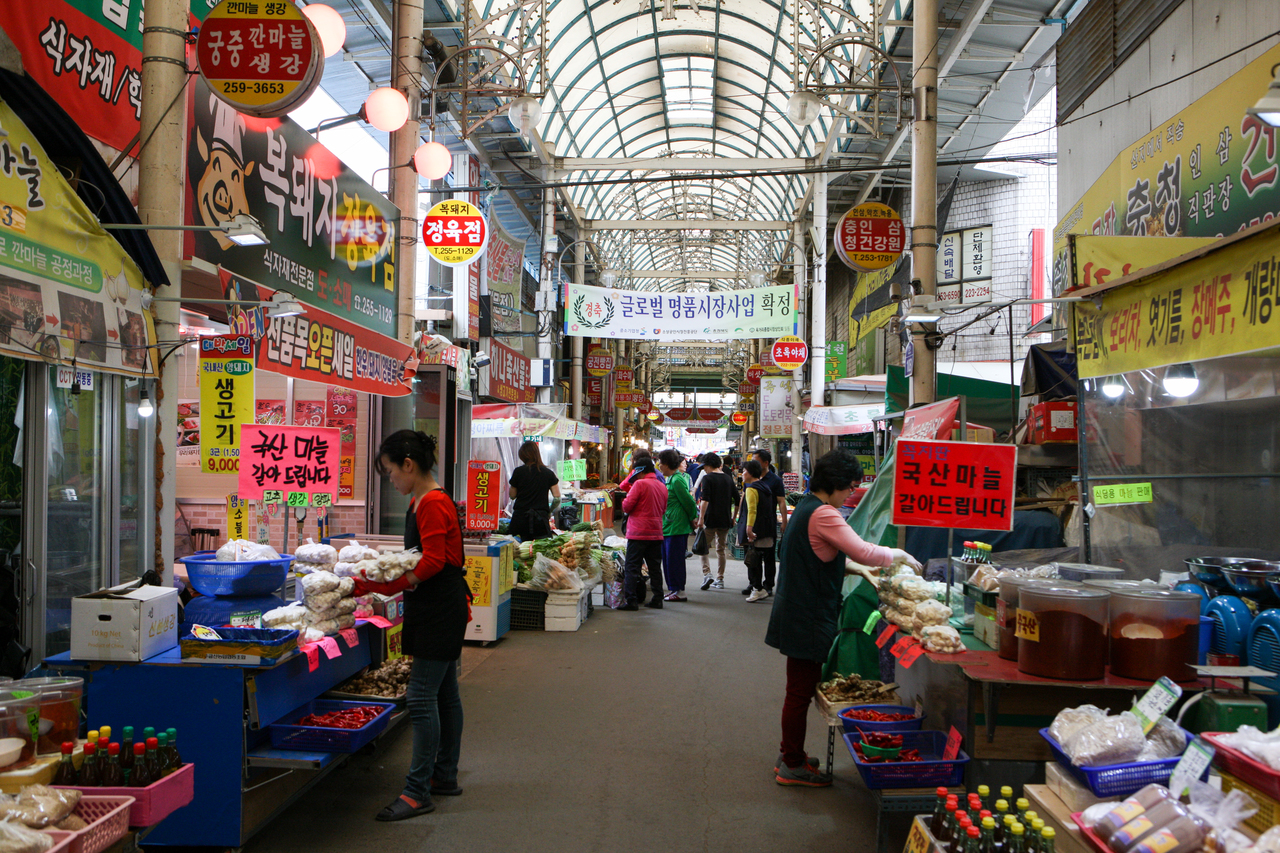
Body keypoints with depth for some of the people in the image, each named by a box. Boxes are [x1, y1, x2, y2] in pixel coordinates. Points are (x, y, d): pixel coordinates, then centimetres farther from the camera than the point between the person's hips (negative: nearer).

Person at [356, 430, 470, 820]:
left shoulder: (433, 503, -18)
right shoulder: (420, 502, 14)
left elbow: (433, 561, -24)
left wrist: (375, 586, -26)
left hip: (440, 611, -11)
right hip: (437, 611, 11)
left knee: (422, 697, -8)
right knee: (444, 693, 15)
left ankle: (417, 791, -3)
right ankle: (445, 776, 25)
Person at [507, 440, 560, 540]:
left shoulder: (518, 471, 1)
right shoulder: (548, 473, 4)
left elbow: (512, 495, 10)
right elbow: (557, 497, 3)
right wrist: (549, 512, 17)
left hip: (520, 517, 0)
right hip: (540, 518, 0)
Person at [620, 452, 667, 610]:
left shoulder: (640, 484, -11)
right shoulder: (662, 486, 9)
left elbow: (626, 507, -11)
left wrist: (626, 499, 9)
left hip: (638, 532, -6)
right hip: (656, 533, 6)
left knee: (631, 567, -2)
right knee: (655, 567, 12)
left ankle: (631, 601, -5)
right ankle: (657, 599, 14)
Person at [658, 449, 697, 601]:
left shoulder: (677, 480, -16)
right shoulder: (670, 479, 14)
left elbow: (688, 502, -14)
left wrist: (693, 518, -2)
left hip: (677, 527, -10)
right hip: (667, 526, 10)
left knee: (674, 559, -4)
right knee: (667, 559, 13)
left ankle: (679, 591, 2)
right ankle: (673, 589, 21)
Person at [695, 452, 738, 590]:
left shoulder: (707, 478, -7)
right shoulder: (728, 479, 11)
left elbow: (705, 500, -19)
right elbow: (737, 500, 12)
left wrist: (701, 518, -19)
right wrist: (733, 518, 19)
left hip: (711, 520, -5)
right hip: (725, 520, 5)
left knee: (704, 547, 4)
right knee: (721, 550, 13)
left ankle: (707, 573, -14)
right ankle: (720, 579, 15)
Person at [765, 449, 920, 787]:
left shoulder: (807, 507, 12)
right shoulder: (823, 514, -20)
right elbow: (863, 551, -26)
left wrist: (851, 569, 11)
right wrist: (899, 555, -10)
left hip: (797, 615, 10)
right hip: (809, 619, -10)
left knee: (800, 688, 19)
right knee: (801, 690, 0)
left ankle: (790, 756, 31)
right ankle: (793, 766, 11)